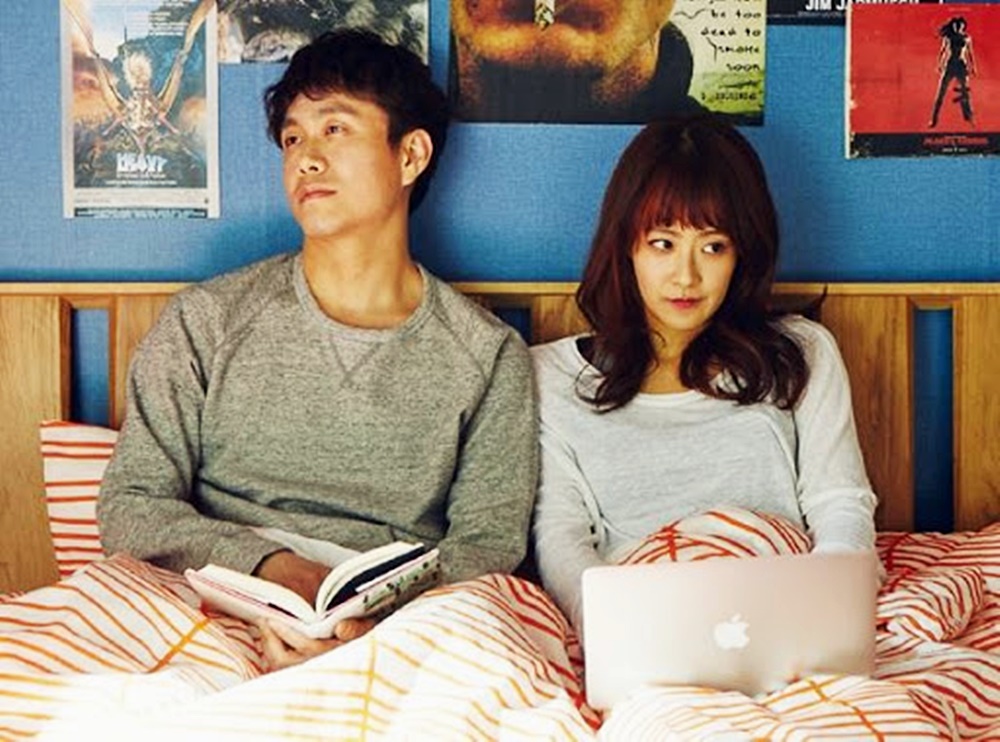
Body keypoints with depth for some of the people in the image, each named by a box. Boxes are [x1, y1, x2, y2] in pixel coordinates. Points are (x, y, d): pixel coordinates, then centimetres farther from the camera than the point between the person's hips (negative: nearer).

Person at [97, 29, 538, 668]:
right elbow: (130, 505, 5)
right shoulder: (206, 322, 9)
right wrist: (266, 565, -16)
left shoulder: (489, 357, 8)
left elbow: (487, 543, 2)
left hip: (395, 638, 1)